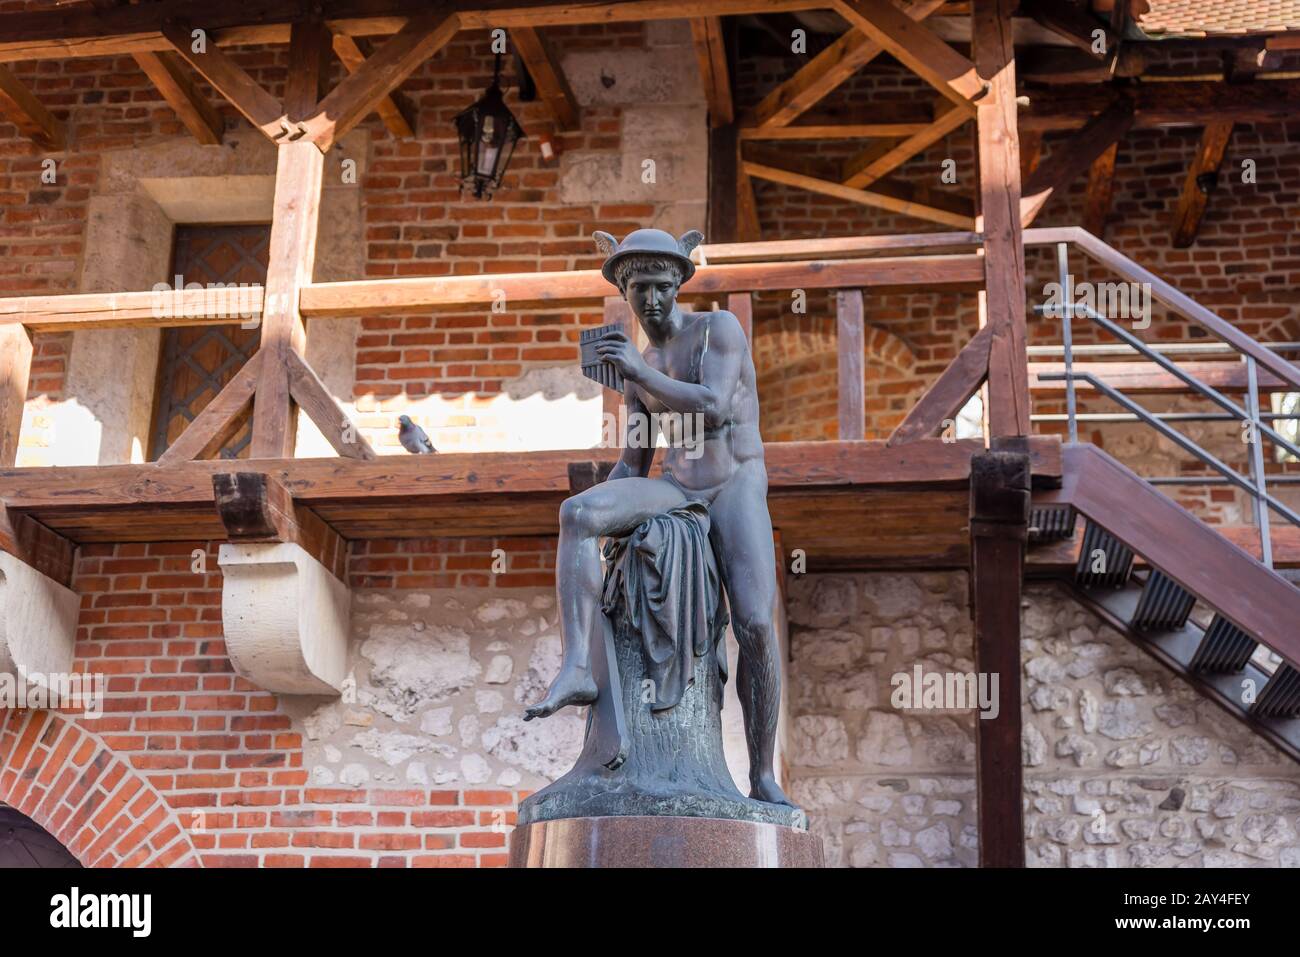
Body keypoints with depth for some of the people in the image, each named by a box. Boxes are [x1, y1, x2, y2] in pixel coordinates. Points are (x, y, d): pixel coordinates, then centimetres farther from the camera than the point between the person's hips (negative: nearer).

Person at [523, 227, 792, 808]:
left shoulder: (721, 328, -3)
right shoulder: (639, 368, 14)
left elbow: (713, 408, -20)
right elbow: (633, 466, 16)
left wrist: (639, 371, -16)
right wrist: (594, 523, 2)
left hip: (736, 486, -4)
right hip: (674, 490, 4)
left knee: (754, 623, -24)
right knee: (576, 513, -26)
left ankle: (763, 777, -11)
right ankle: (577, 668, -35)